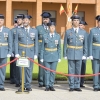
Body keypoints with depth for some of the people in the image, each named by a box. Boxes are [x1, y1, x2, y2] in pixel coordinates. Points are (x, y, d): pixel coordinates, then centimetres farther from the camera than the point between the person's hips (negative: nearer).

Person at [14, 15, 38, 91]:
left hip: (30, 53, 1)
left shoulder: (34, 31, 8)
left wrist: (35, 54, 1)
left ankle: (28, 86, 9)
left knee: (29, 70, 2)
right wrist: (17, 53, -5)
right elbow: (16, 42, 3)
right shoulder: (19, 30, 5)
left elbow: (36, 43, 7)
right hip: (21, 53, -1)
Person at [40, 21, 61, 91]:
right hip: (47, 56, -1)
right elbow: (42, 48, 2)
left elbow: (59, 48, 8)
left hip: (54, 56, 1)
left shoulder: (58, 36, 5)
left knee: (53, 72, 4)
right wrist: (41, 57, -1)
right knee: (47, 72, 0)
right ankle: (47, 86, 8)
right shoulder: (45, 36, 1)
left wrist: (59, 57, 4)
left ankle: (51, 85, 13)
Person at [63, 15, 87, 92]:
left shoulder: (83, 32, 6)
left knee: (78, 71, 5)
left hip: (79, 54, 1)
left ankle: (77, 86, 13)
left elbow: (85, 44, 7)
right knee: (71, 70, 1)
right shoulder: (68, 32, 2)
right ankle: (72, 86, 8)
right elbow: (65, 44, 2)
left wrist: (85, 54, 1)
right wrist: (65, 55, -2)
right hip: (70, 54, -1)